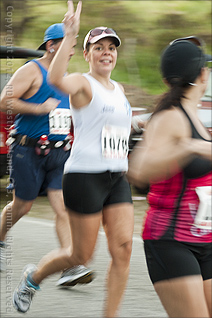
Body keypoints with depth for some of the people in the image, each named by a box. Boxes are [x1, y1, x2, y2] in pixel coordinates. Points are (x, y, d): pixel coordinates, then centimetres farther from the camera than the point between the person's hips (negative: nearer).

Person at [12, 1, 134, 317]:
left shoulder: (119, 89, 16)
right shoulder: (82, 83, -7)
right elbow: (56, 78, -32)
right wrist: (70, 35, -39)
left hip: (117, 178, 7)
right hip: (84, 177, -7)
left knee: (123, 249, -7)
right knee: (82, 255, 1)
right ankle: (33, 276, 30)